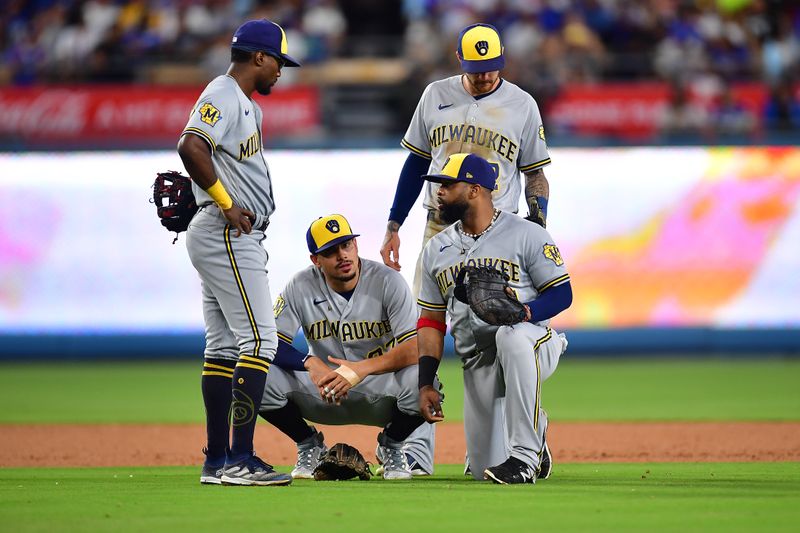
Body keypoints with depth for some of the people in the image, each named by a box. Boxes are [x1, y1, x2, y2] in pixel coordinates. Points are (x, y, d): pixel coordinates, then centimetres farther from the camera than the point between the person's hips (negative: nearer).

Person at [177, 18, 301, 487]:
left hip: (238, 237, 11)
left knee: (225, 345, 10)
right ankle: (239, 460, -17)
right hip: (227, 237, -11)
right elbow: (190, 146, -29)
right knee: (259, 339, -13)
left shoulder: (246, 105, 19)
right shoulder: (222, 97, -13)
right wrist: (226, 204, -23)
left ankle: (218, 461, 13)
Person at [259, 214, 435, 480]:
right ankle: (309, 445, 5)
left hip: (382, 389, -2)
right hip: (324, 390, 2)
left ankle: (391, 445, -1)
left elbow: (416, 348, -25)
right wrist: (310, 363, -34)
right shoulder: (301, 287, -9)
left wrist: (363, 368, -40)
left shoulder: (388, 281, -15)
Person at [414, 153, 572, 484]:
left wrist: (526, 311, -26)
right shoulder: (436, 249, 13)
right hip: (477, 366, 5)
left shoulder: (527, 235, -2)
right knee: (483, 470, -4)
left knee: (512, 335, -43)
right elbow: (431, 323, 14)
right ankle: (534, 432, 31)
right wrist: (426, 384, 4)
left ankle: (524, 456, -37)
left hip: (532, 349, -5)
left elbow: (562, 293, -5)